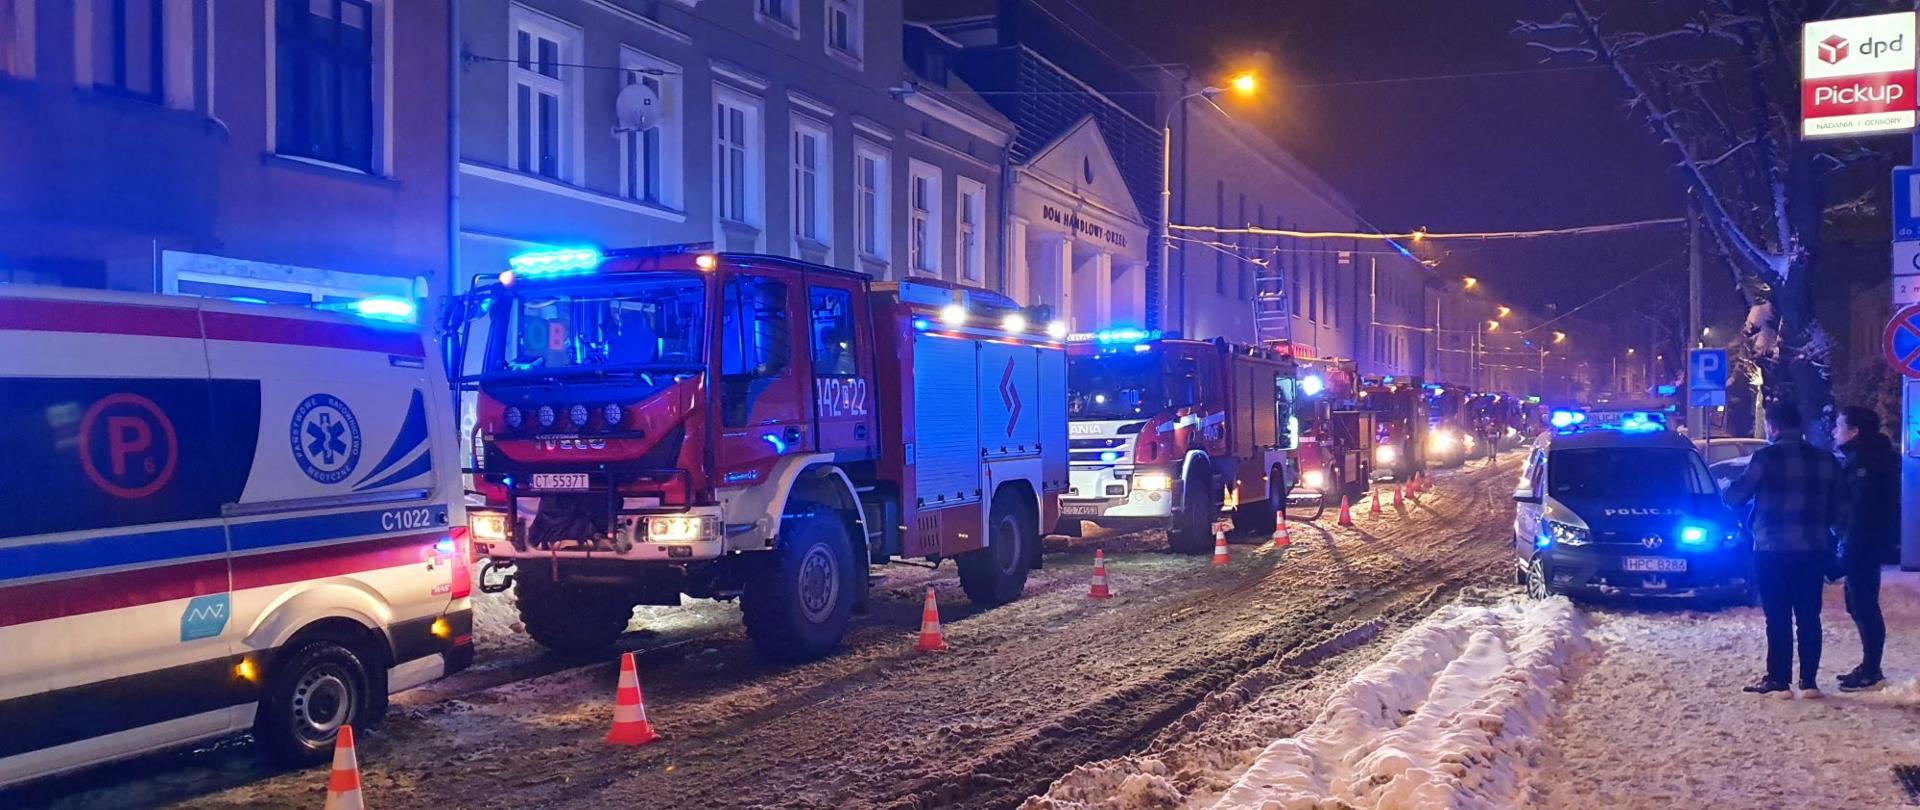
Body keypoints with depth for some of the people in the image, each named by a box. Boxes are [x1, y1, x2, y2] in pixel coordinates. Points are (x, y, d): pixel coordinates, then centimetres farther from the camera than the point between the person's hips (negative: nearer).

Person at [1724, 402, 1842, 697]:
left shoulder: (1767, 457, -10)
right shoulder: (1825, 460, 8)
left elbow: (1736, 496, -6)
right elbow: (1835, 508, 14)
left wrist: (1728, 490, 16)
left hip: (1773, 548, -5)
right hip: (1813, 548, 5)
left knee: (1778, 617, 0)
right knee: (1809, 616, 9)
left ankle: (1778, 680, 3)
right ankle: (1808, 681, 11)